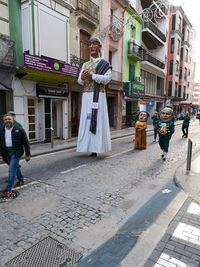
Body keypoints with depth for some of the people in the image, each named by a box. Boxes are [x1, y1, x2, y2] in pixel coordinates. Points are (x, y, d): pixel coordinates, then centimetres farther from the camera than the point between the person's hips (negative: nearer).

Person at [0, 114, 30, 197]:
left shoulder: (19, 130, -9)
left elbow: (26, 142, -6)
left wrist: (27, 155, -6)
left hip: (16, 152, -5)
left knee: (12, 169, -8)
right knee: (15, 167, 20)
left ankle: (8, 189, 1)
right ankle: (21, 180, 40)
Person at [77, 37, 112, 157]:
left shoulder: (104, 63, 8)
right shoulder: (85, 64, 21)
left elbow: (107, 78, -8)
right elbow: (80, 81, 11)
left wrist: (92, 75, -14)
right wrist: (82, 78, -11)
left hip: (98, 96, -4)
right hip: (86, 95, 5)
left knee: (98, 120, -9)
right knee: (86, 121, -1)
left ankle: (96, 149, -6)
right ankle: (89, 147, 3)